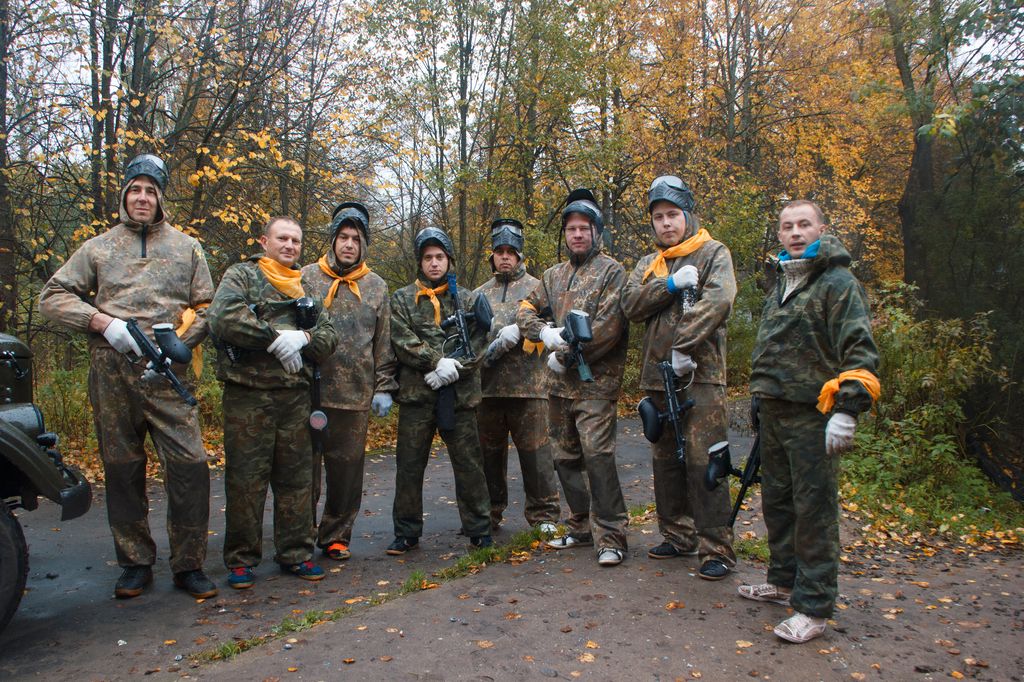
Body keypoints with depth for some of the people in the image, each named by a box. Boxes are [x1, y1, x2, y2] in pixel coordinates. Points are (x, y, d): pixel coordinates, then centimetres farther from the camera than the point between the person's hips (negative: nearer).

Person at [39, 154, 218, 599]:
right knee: (122, 471, 8)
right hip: (110, 374, 1)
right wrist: (103, 322, -7)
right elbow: (52, 297, 9)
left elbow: (205, 308, 9)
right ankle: (135, 564, 21)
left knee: (190, 466, -9)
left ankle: (188, 565, 4)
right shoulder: (98, 248, 14)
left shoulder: (186, 247, 13)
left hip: (166, 375, -1)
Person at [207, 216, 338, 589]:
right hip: (248, 394, -4)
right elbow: (223, 317, -16)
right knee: (245, 478, 1)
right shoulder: (242, 275, 4)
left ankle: (296, 553, 20)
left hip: (295, 395, 5)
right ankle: (241, 559, 14)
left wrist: (303, 338, -11)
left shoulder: (306, 287, 19)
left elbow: (329, 335, 10)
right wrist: (276, 337, -16)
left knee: (297, 477, 9)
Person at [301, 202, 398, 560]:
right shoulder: (307, 278, 5)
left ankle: (336, 535, 22)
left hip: (357, 395, 2)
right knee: (306, 466, 5)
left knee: (347, 470, 8)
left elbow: (384, 343, 11)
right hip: (311, 392, -1)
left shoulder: (377, 286, 11)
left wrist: (384, 387, 5)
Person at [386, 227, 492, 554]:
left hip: (459, 393, 0)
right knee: (409, 464, 6)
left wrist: (452, 370, -14)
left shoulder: (467, 299, 11)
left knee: (469, 464, 5)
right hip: (416, 393, 0)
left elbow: (478, 342, 1)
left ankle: (479, 530, 18)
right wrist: (437, 362, -16)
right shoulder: (402, 299, 9)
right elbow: (402, 341, -5)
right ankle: (406, 533, 20)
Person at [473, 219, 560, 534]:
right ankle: (489, 513, 25)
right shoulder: (479, 294, 18)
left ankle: (543, 514, 10)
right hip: (487, 386, 4)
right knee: (489, 452, 12)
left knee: (535, 451, -2)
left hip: (528, 386, -3)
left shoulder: (536, 288, 8)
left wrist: (518, 330, -18)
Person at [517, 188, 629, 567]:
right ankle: (581, 528, 26)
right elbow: (526, 310, 15)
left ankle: (610, 538, -2)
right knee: (566, 458, 12)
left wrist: (565, 357, -13)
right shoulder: (554, 275, 17)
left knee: (597, 456, -12)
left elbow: (609, 326, -15)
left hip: (595, 382, -7)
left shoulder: (612, 272, -4)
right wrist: (545, 333, -7)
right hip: (559, 384, 7)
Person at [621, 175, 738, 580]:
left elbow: (718, 300, -16)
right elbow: (631, 304, 2)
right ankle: (678, 536, 26)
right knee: (666, 461, 12)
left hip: (701, 375, -6)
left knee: (703, 462, -8)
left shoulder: (714, 254, 2)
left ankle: (717, 549, 0)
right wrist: (671, 285, -12)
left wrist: (684, 347, -23)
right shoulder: (648, 264, 19)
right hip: (658, 376, 6)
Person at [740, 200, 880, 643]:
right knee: (776, 502, 17)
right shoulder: (782, 285, 18)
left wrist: (847, 410, -26)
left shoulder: (839, 284, -8)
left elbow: (860, 351, -16)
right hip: (773, 414, 9)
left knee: (814, 509, -3)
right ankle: (784, 582, 33)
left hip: (812, 416, -8)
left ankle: (813, 608, 6)